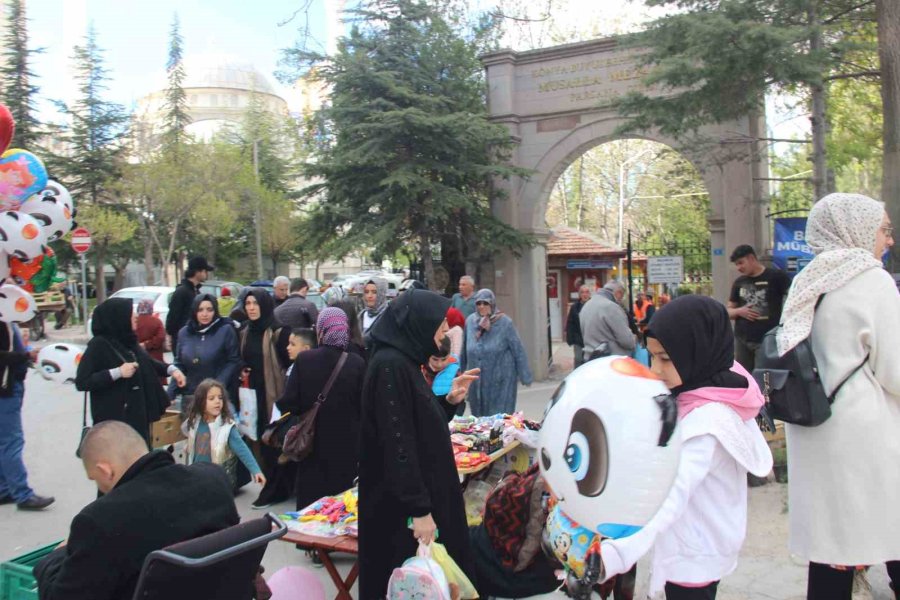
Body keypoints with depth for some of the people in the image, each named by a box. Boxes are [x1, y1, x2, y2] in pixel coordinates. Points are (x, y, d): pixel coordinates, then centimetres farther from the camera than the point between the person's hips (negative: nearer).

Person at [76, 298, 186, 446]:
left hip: (138, 415, 7)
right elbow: (81, 382, -17)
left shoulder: (128, 342, 8)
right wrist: (117, 372, -21)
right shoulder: (98, 345, -13)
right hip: (112, 419, -7)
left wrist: (171, 369, 4)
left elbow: (147, 362, 21)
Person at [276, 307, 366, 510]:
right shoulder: (357, 363, -10)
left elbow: (288, 403, -10)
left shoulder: (303, 360, -9)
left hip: (313, 444, 1)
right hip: (347, 445, 0)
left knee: (311, 505, 11)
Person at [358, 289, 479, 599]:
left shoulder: (405, 360, 9)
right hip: (402, 505, -10)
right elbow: (397, 443, -25)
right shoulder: (390, 365, -21)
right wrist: (418, 509, -23)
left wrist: (450, 398, 8)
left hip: (423, 492, 10)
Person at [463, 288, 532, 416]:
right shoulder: (470, 321, 2)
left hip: (501, 381, -4)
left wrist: (525, 376, -6)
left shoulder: (505, 322, -9)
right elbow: (465, 349, 11)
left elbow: (518, 350, -6)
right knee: (479, 416, 11)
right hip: (477, 381, 4)